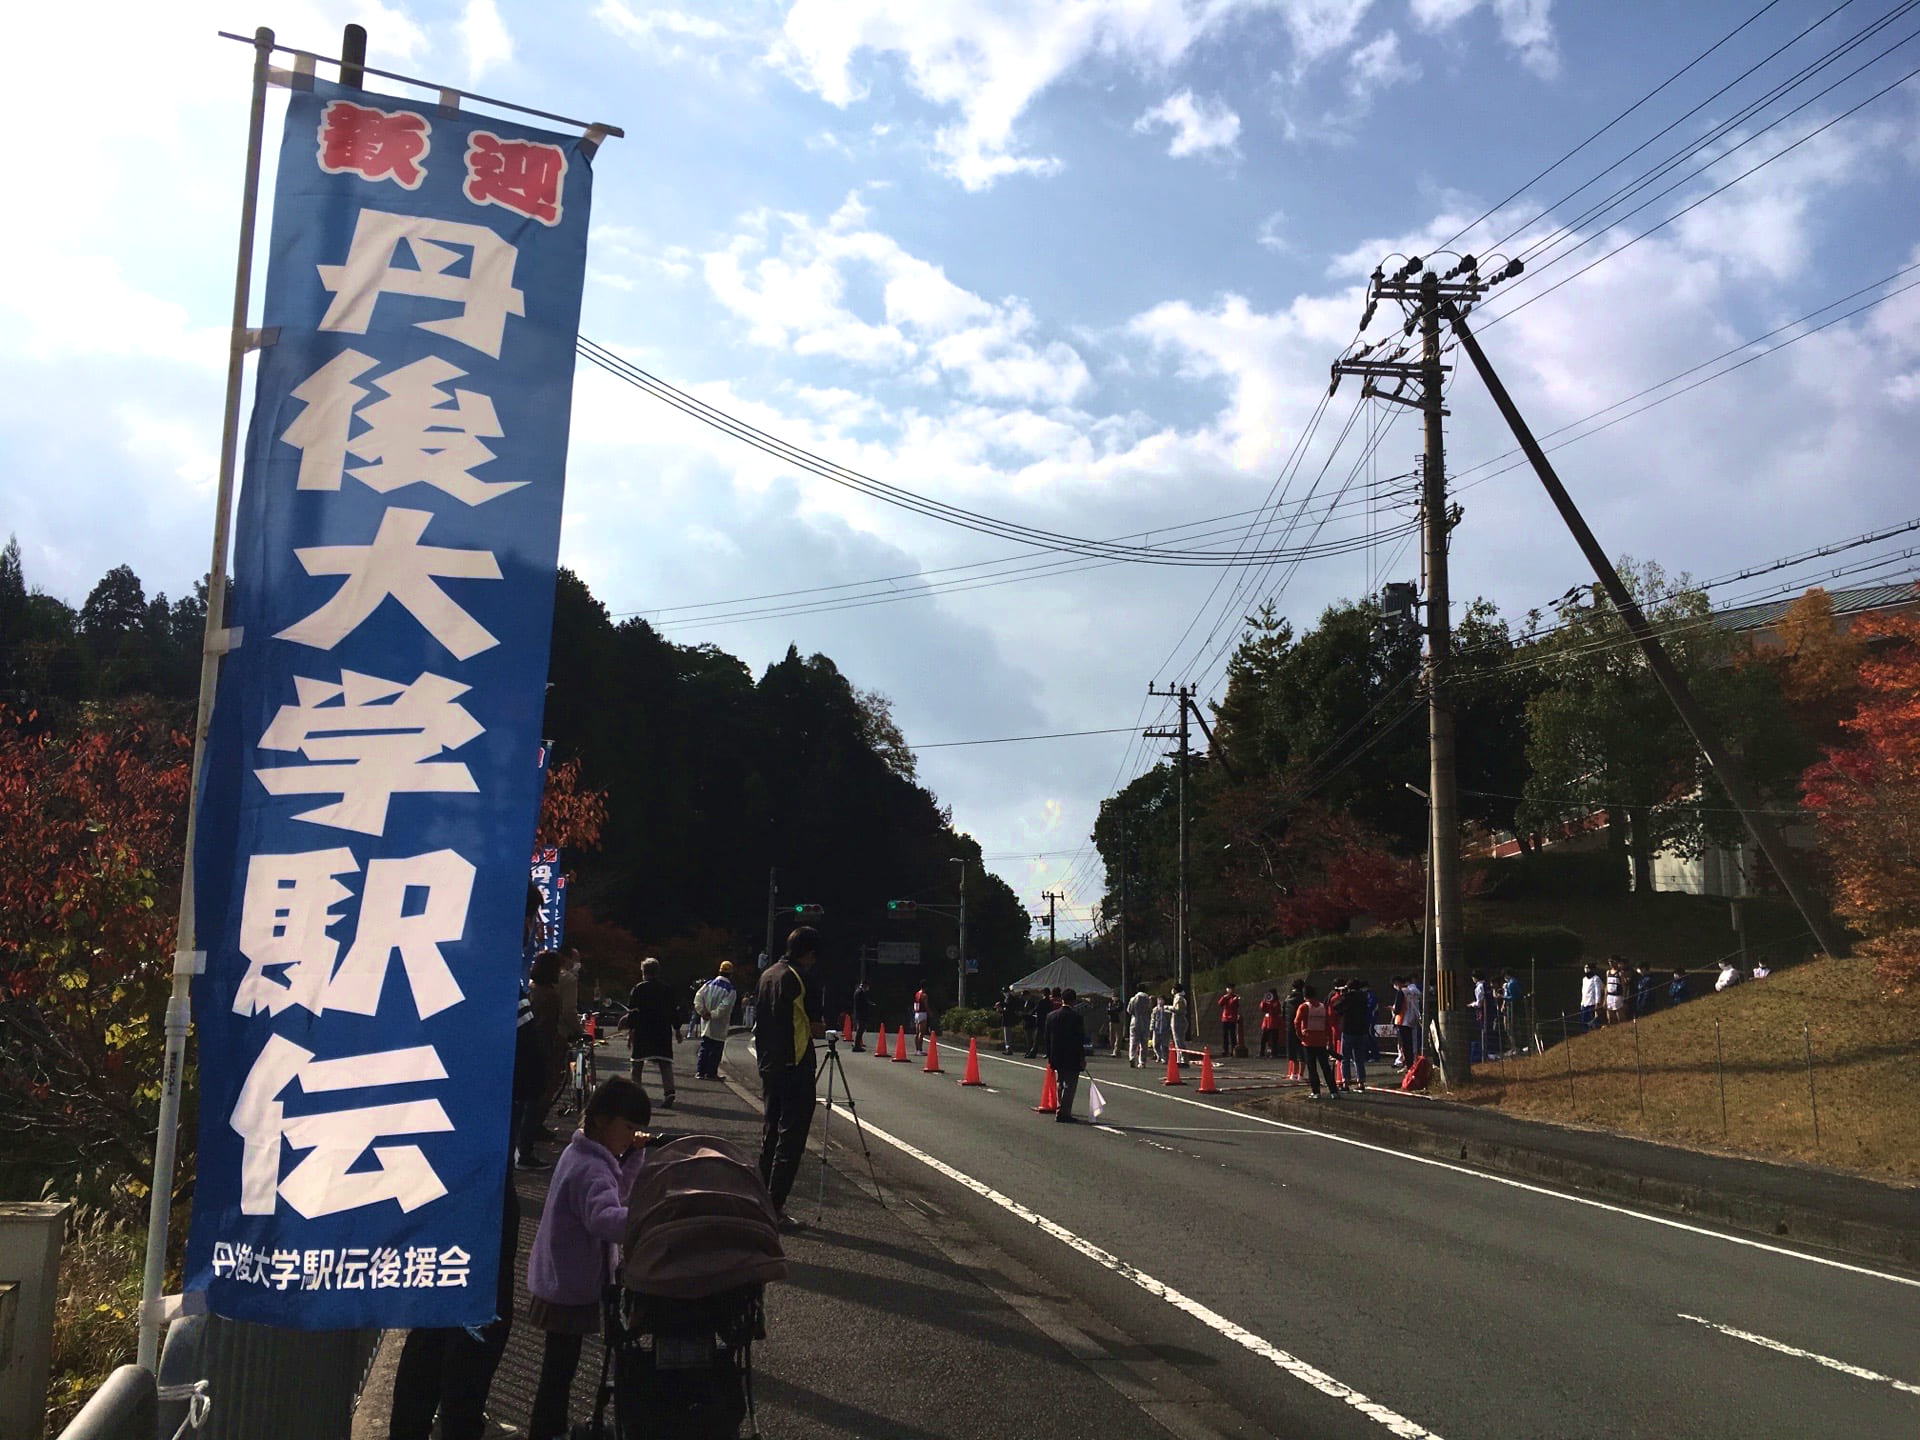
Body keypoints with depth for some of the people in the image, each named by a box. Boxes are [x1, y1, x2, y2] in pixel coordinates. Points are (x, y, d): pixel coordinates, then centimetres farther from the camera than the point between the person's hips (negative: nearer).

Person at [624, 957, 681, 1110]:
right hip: (663, 1032, 2)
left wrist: (630, 1031, 1)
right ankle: (669, 1090, -19)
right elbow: (674, 1011, 10)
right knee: (665, 1063, -1)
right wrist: (677, 1029, 19)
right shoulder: (666, 989, 6)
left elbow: (632, 1012, -4)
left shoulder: (639, 989, -3)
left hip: (642, 1031, -2)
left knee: (638, 1063, 10)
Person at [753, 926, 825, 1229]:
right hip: (795, 1067, -9)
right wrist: (825, 1030, 8)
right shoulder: (800, 978, -14)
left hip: (769, 1065, 9)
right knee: (790, 1139, -5)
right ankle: (775, 1208, -7)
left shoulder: (768, 975, 12)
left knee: (770, 1133, 16)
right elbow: (813, 1028, -12)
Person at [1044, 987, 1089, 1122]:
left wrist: (1050, 1057, 14)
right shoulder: (1075, 1017, -14)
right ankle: (1063, 1113, -2)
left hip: (1057, 1057, 6)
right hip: (1072, 1058, -6)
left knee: (1060, 1085, 17)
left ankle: (1061, 1111, 22)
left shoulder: (1051, 1016, 3)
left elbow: (1047, 1038, 7)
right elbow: (1080, 1040, -13)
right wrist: (1082, 1058, -6)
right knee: (1070, 1085, 0)